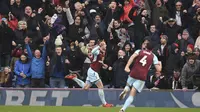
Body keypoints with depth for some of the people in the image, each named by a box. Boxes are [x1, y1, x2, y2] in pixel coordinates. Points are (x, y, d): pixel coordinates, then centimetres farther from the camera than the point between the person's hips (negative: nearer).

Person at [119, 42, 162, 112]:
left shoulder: (139, 51, 13)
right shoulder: (153, 57, 13)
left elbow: (132, 57, -8)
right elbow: (158, 69, 7)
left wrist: (127, 66, -19)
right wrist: (160, 64, 30)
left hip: (133, 74, 1)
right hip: (142, 77, -1)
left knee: (128, 85, 32)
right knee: (132, 95, -1)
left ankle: (125, 90, -3)